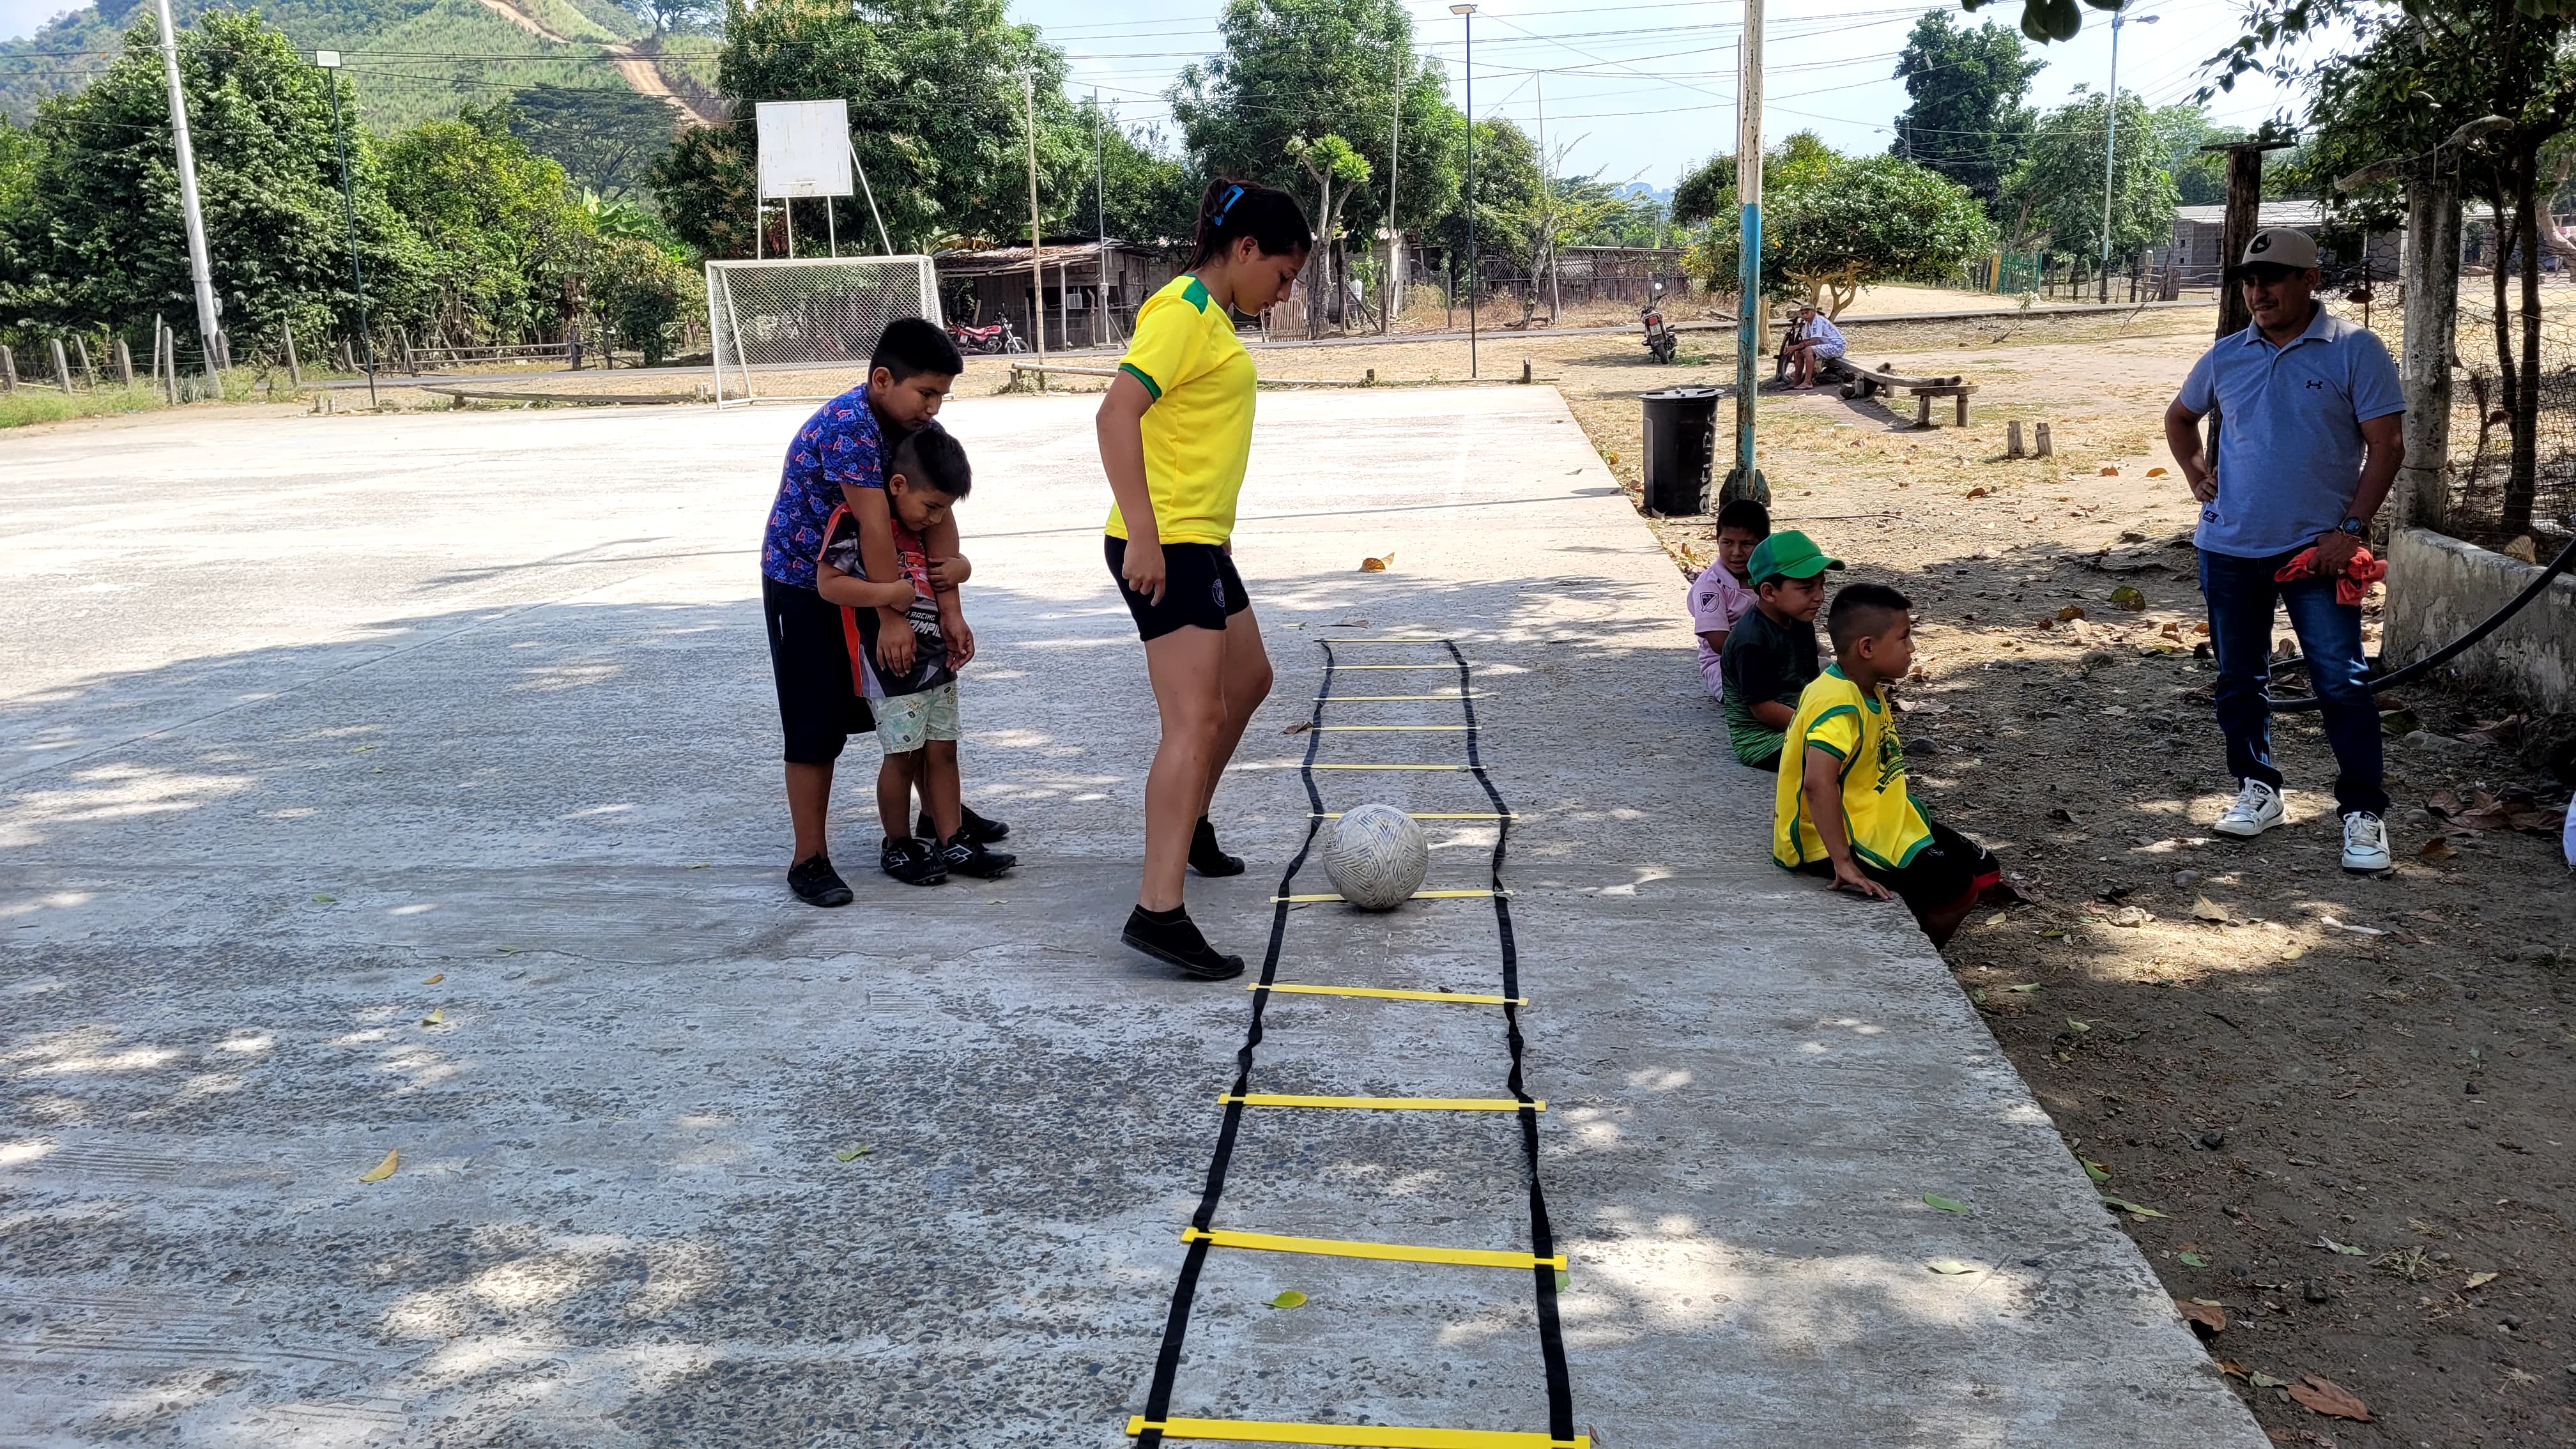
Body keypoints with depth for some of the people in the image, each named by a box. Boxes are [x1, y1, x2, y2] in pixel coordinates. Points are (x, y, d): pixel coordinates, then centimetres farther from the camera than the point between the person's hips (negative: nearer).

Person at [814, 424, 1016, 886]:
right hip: (890, 663, -8)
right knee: (904, 756, 0)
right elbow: (827, 582, -19)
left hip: (936, 657, 8)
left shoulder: (924, 527, 12)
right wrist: (889, 594, -27)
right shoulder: (855, 520, -14)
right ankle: (897, 847, 15)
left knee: (942, 750, 10)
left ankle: (953, 842, 17)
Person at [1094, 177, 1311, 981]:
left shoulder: (1211, 315, 16)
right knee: (1197, 720, -15)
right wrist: (1143, 535, -28)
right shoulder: (1182, 312, -14)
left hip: (1198, 541, 11)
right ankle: (1158, 911, -18)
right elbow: (1116, 413, -24)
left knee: (1248, 679, 25)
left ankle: (1190, 827, 42)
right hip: (1164, 547, -11)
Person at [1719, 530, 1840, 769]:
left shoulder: (1801, 625, 7)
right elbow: (1763, 708, -20)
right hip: (1760, 740, -9)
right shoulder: (1752, 640, -21)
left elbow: (1809, 686, 14)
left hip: (1797, 724, 9)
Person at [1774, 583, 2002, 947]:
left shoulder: (1868, 692, 6)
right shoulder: (1841, 706, -26)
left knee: (1984, 873, 9)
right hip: (1834, 839, -11)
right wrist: (1844, 864, -38)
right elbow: (1818, 784, -38)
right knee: (1953, 887, -18)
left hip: (1875, 819, 11)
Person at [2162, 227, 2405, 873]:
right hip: (2230, 548, 4)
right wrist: (2195, 475, 8)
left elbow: (2385, 446, -6)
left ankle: (2364, 812, 2)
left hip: (2317, 549, -4)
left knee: (2341, 683, -5)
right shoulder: (2226, 356, 7)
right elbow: (2179, 418, 25)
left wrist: (2351, 529, -13)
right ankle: (2257, 789, 27)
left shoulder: (2354, 350, -5)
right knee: (2239, 679, 12)